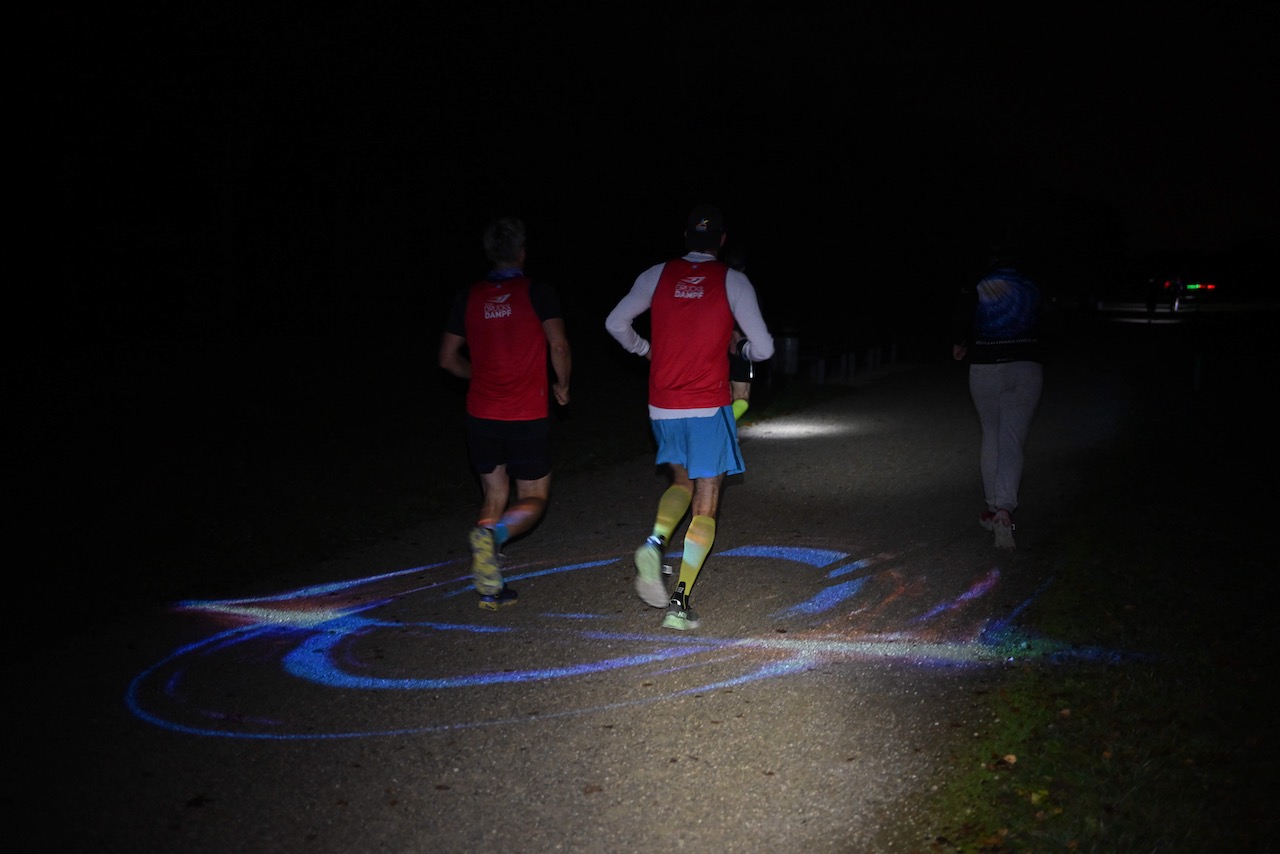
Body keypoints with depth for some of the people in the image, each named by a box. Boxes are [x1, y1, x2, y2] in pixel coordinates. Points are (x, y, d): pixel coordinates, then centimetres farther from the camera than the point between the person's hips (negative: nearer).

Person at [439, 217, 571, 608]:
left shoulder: (468, 297, 6)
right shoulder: (538, 292, -6)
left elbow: (448, 359, 10)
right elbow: (558, 346, -14)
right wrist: (563, 385, 4)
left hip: (481, 414, 4)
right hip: (528, 416, -4)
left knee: (494, 496, 17)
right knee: (534, 499, 9)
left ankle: (489, 589, 11)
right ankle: (492, 534, -22)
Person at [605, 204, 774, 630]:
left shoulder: (658, 274, 5)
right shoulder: (732, 281, -2)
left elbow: (616, 323, 11)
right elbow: (763, 348, -4)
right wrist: (742, 347, 19)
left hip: (662, 406, 3)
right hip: (708, 407, -3)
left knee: (682, 483, 25)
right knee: (705, 508, 4)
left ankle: (655, 542, -4)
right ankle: (679, 603, -3)